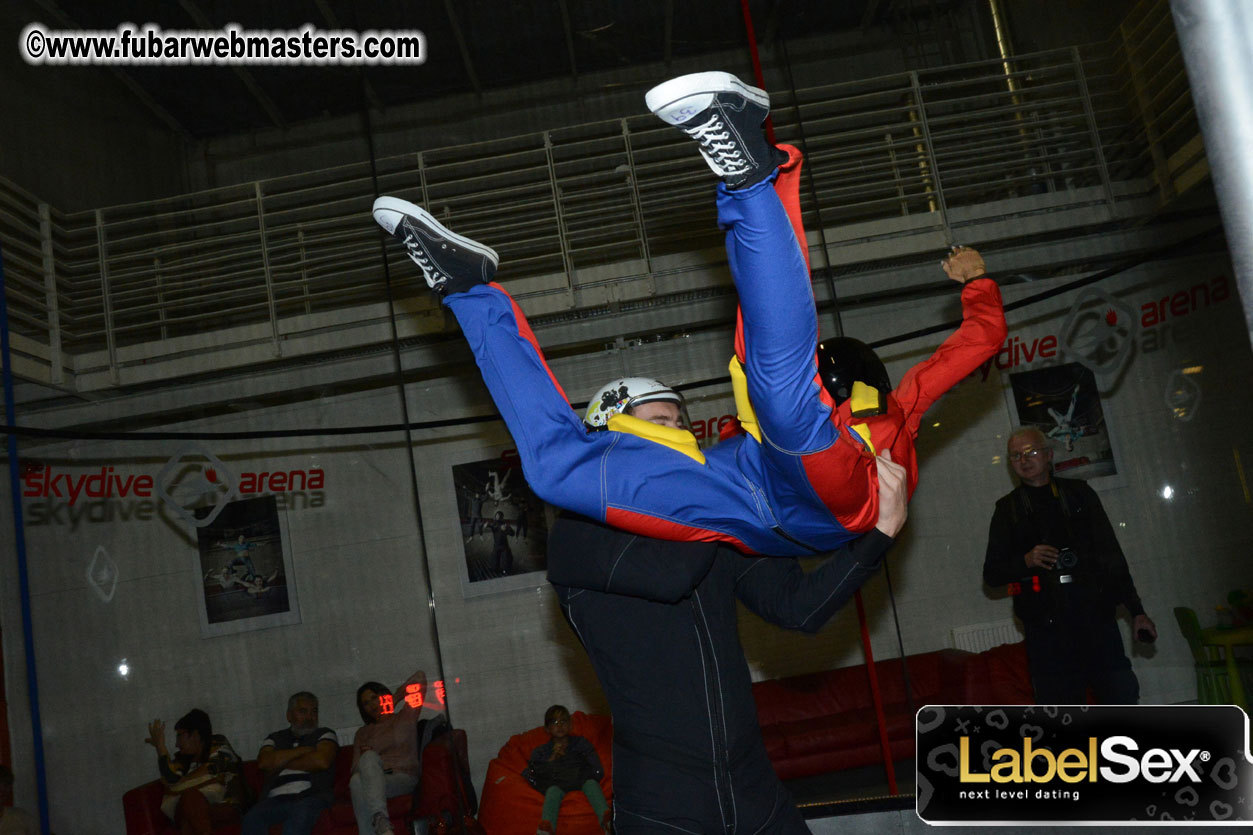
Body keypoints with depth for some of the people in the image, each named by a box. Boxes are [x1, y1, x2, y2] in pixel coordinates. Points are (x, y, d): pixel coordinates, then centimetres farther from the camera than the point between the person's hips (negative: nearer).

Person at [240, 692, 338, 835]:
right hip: (276, 800, 2)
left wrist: (280, 764, 7)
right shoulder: (275, 738, 26)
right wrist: (303, 750, 3)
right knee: (252, 819, -30)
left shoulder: (324, 735, 20)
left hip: (311, 796, -2)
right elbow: (264, 763, 4)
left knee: (300, 814, -38)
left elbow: (322, 761, -2)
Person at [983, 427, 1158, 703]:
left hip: (1095, 611, 1)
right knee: (1059, 704, 0)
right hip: (1046, 626, -1)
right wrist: (1025, 561, -11)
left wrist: (1137, 611, 8)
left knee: (1122, 696, -2)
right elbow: (991, 574, 8)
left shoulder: (1079, 493, 13)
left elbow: (1112, 555, 13)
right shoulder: (1007, 509, 10)